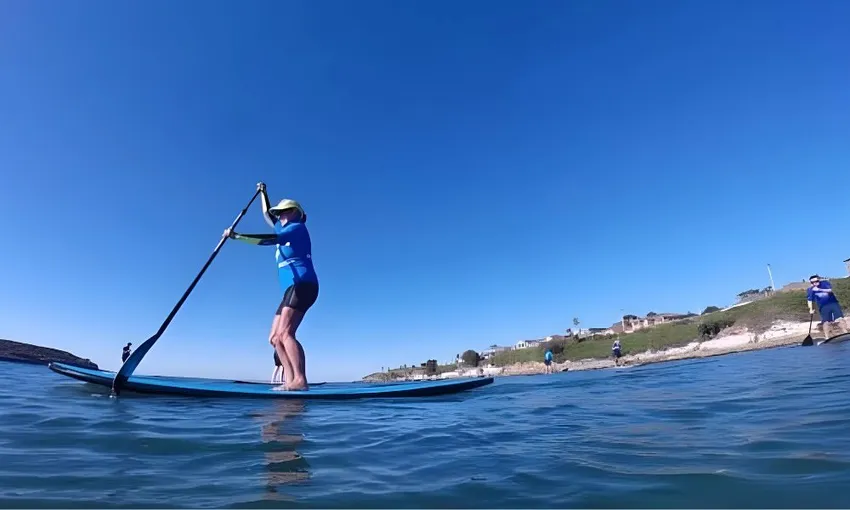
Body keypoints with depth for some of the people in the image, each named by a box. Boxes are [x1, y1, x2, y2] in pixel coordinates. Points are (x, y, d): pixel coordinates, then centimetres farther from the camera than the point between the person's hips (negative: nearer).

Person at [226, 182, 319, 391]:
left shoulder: (297, 227, 0)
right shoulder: (285, 229, 27)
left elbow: (269, 240, -15)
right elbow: (267, 215, 43)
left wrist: (236, 235, -15)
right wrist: (263, 193, 44)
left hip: (302, 285, -10)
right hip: (293, 290, 10)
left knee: (285, 333, -25)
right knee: (275, 338, 2)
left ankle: (300, 381, -33)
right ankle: (290, 381, -6)